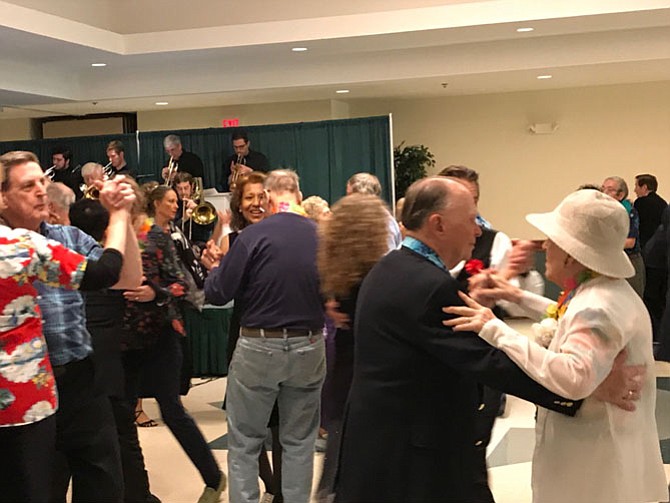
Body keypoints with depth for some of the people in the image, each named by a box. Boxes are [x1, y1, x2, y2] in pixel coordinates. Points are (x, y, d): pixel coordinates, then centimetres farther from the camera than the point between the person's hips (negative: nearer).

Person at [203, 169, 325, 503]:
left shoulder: (253, 235, -14)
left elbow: (217, 294, -10)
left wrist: (214, 268, 11)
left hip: (259, 347, -3)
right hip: (308, 348, 3)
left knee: (244, 442, 11)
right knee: (299, 441, 16)